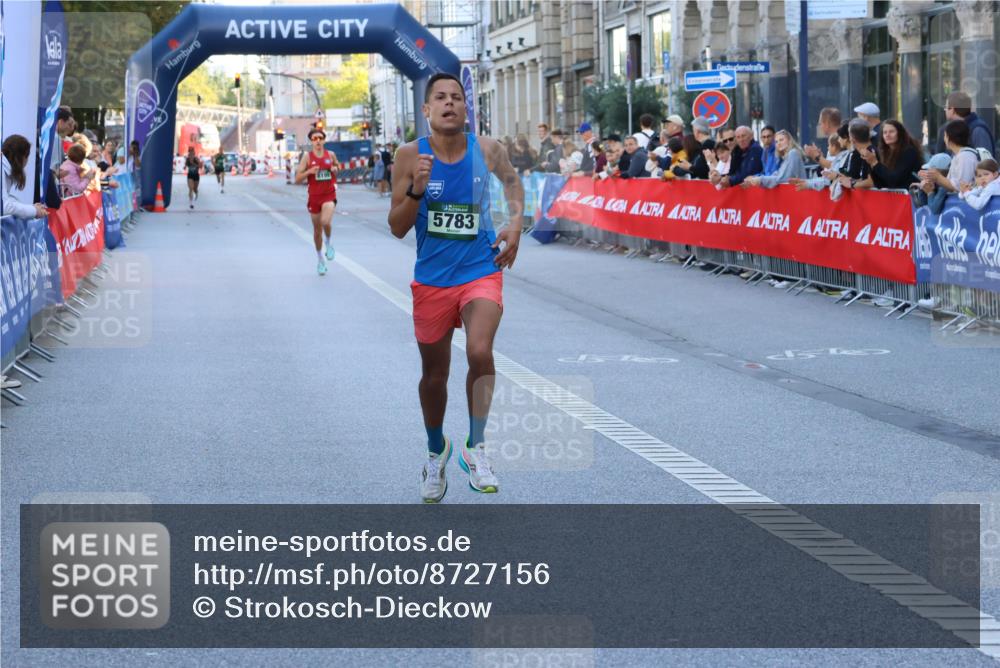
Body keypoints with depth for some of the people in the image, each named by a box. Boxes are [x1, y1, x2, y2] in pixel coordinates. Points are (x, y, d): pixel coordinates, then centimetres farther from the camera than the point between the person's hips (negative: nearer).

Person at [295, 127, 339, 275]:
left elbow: (338, 167, 22)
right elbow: (297, 179, -5)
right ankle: (320, 258, 30)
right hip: (314, 196, 1)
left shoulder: (331, 155, 1)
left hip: (329, 195, -1)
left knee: (326, 222, -27)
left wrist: (335, 169, -2)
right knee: (317, 230, 10)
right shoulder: (307, 157, -4)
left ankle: (329, 242, 5)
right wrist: (309, 171, -22)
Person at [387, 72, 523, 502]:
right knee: (434, 373, 13)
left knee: (479, 352, -25)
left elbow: (511, 180, 19)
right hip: (432, 278, 1)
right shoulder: (411, 156, -9)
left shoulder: (487, 150, -6)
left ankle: (475, 447, -7)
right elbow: (397, 228, -7)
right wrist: (416, 189, -24)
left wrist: (515, 223, 4)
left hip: (481, 271, -1)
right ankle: (436, 452, 38)